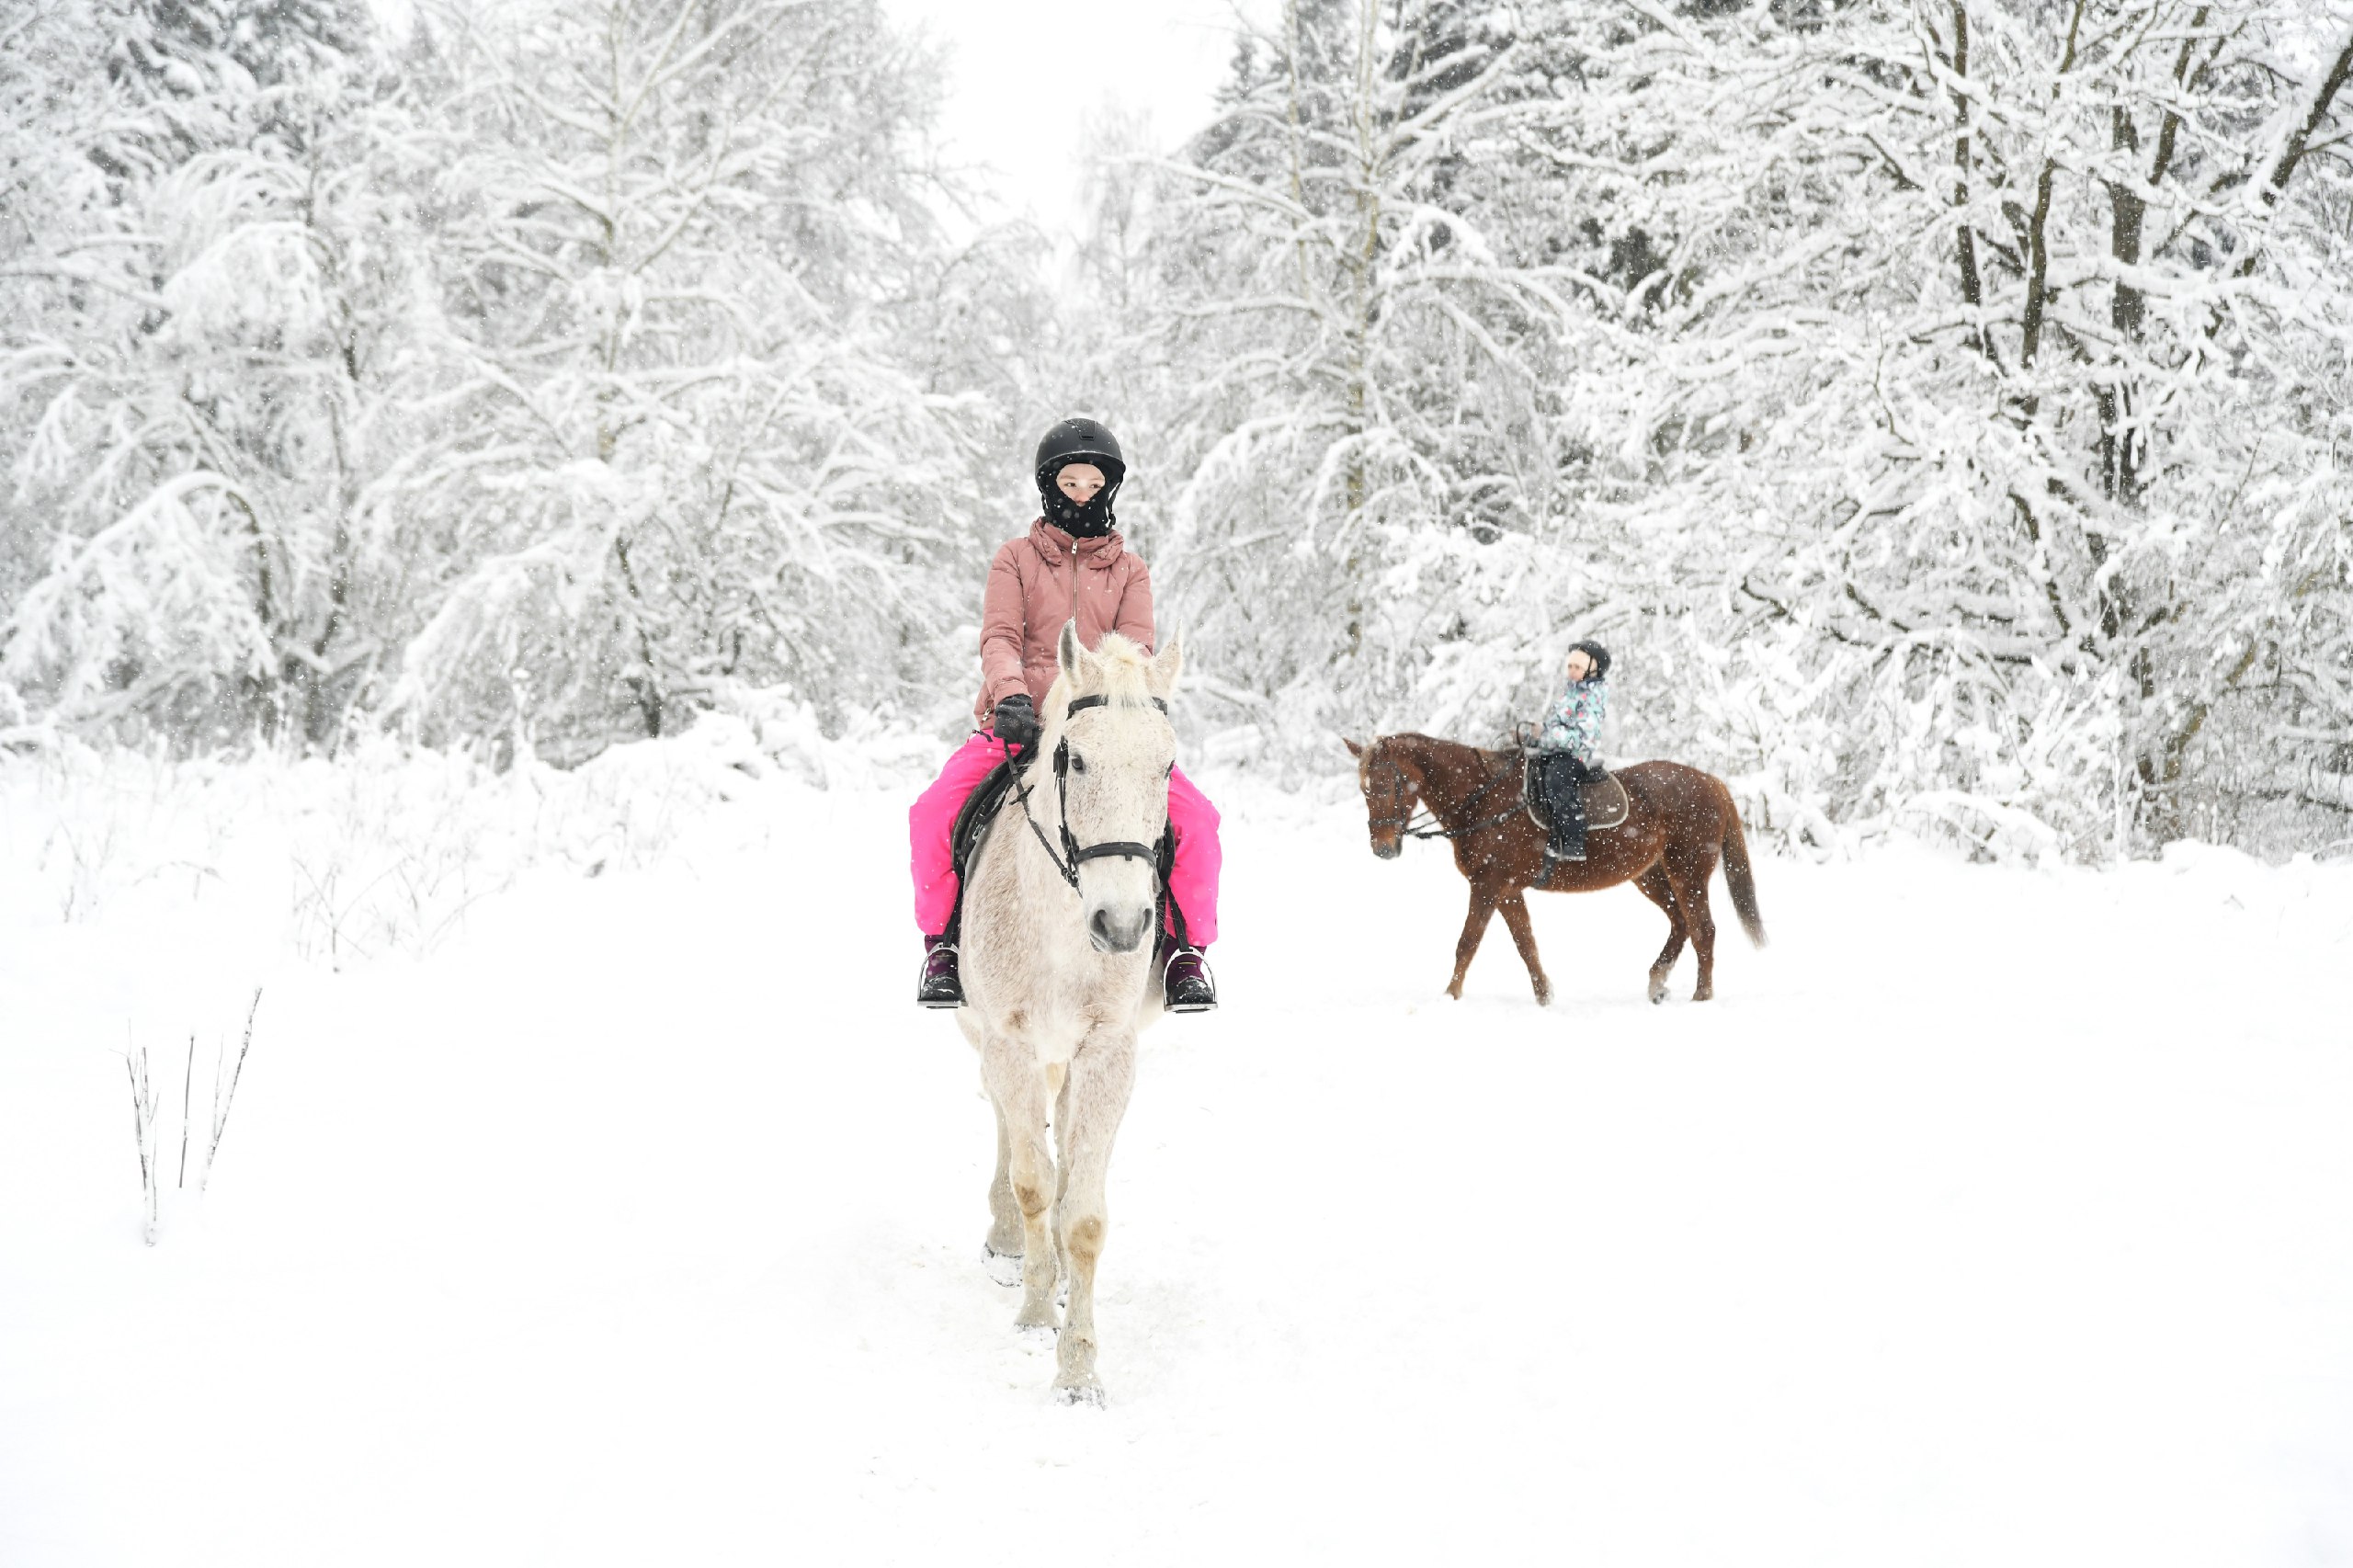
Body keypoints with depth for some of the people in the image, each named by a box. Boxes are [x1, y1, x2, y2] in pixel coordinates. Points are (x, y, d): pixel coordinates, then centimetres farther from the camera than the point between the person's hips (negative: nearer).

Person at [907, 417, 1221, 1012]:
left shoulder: (1129, 570, 14)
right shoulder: (1016, 558, 10)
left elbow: (1136, 651, 0)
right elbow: (1000, 638, -4)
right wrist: (1011, 694, -26)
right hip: (1019, 722, -1)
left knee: (1196, 818, -22)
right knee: (933, 812, -26)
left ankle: (1185, 948, -2)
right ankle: (941, 944, -4)